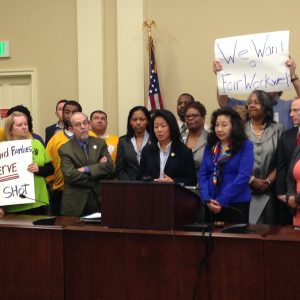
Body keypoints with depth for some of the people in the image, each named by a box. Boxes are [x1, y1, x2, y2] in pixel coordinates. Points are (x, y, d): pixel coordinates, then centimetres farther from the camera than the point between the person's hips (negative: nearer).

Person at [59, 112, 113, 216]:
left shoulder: (100, 143, 9)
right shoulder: (65, 149, -1)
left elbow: (109, 166, -3)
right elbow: (70, 175, -13)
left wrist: (86, 169, -13)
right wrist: (98, 168, -9)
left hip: (99, 200, 2)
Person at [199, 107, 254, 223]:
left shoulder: (245, 146, -4)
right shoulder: (210, 146, 10)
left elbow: (243, 176, -13)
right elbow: (202, 174, 5)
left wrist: (221, 201, -17)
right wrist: (207, 199, -11)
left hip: (236, 204, -4)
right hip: (211, 205, 4)